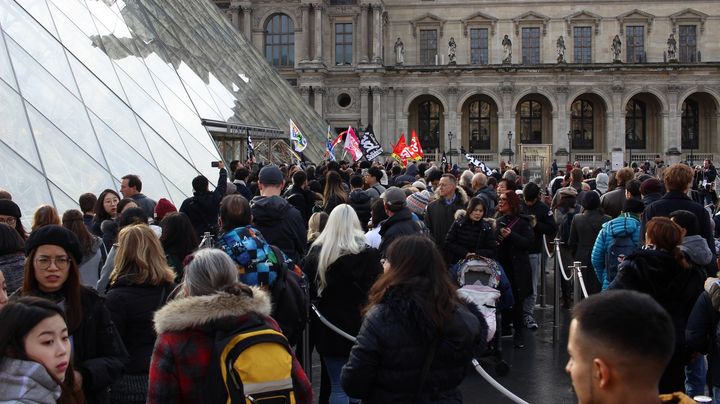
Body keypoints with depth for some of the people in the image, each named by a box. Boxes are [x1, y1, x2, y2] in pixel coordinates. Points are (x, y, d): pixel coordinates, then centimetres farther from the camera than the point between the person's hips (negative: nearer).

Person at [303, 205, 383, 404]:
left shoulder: (316, 252, -3)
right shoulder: (367, 253, -11)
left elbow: (308, 291, 2)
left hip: (328, 327, 2)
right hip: (360, 326, -2)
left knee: (338, 386, 9)